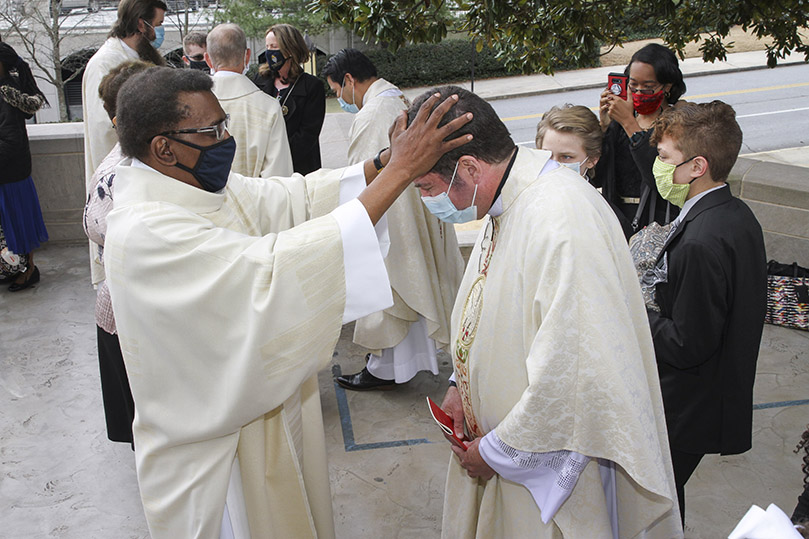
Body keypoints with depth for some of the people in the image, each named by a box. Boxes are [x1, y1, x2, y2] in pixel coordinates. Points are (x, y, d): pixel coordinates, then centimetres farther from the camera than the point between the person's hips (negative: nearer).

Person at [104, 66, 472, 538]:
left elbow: (298, 197, -3)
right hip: (215, 451, -8)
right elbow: (274, 268, -39)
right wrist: (400, 171, -39)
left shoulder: (203, 186, -2)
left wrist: (384, 162, -20)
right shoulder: (145, 232, -30)